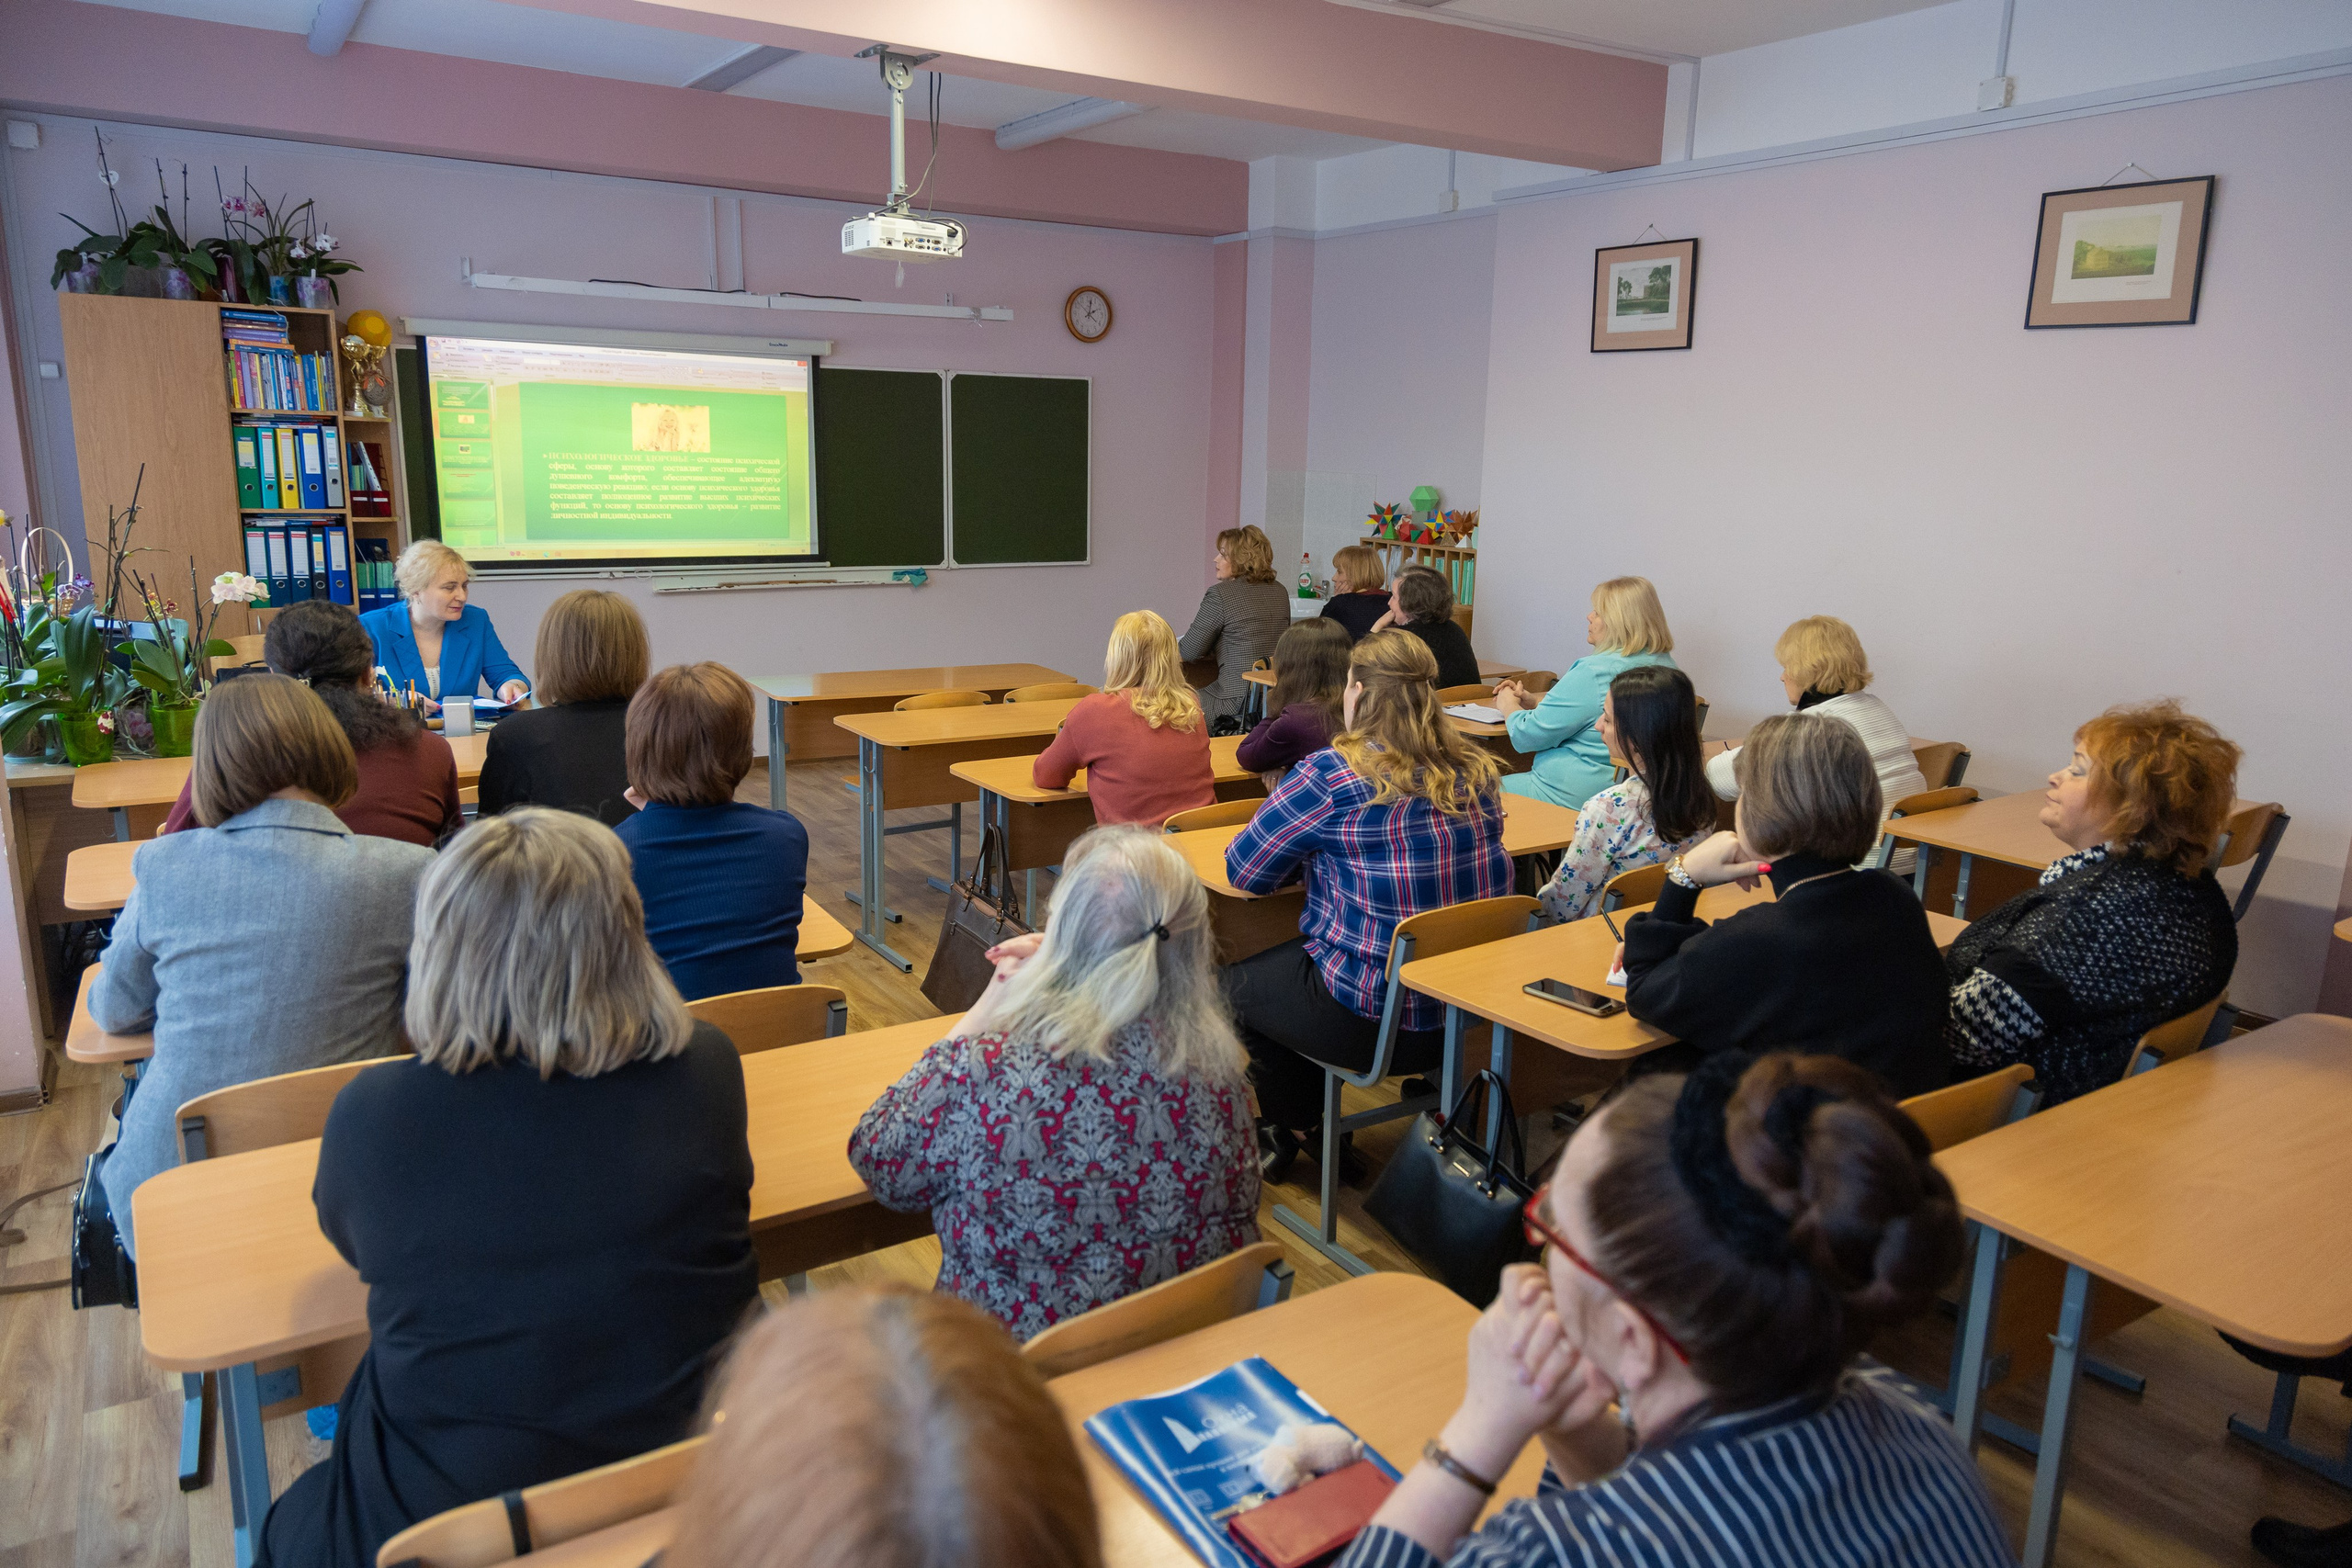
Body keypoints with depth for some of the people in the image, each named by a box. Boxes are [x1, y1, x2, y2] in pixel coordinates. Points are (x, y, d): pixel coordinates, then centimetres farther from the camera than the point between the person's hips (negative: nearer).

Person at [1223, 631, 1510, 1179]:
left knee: (1234, 983, 22)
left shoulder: (1332, 776, -18)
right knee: (1291, 951, 29)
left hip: (1376, 1022, -7)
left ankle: (1292, 1133, 40)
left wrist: (1309, 845, 11)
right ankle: (1310, 1124, 39)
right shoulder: (1477, 773, 1)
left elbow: (1242, 870, -8)